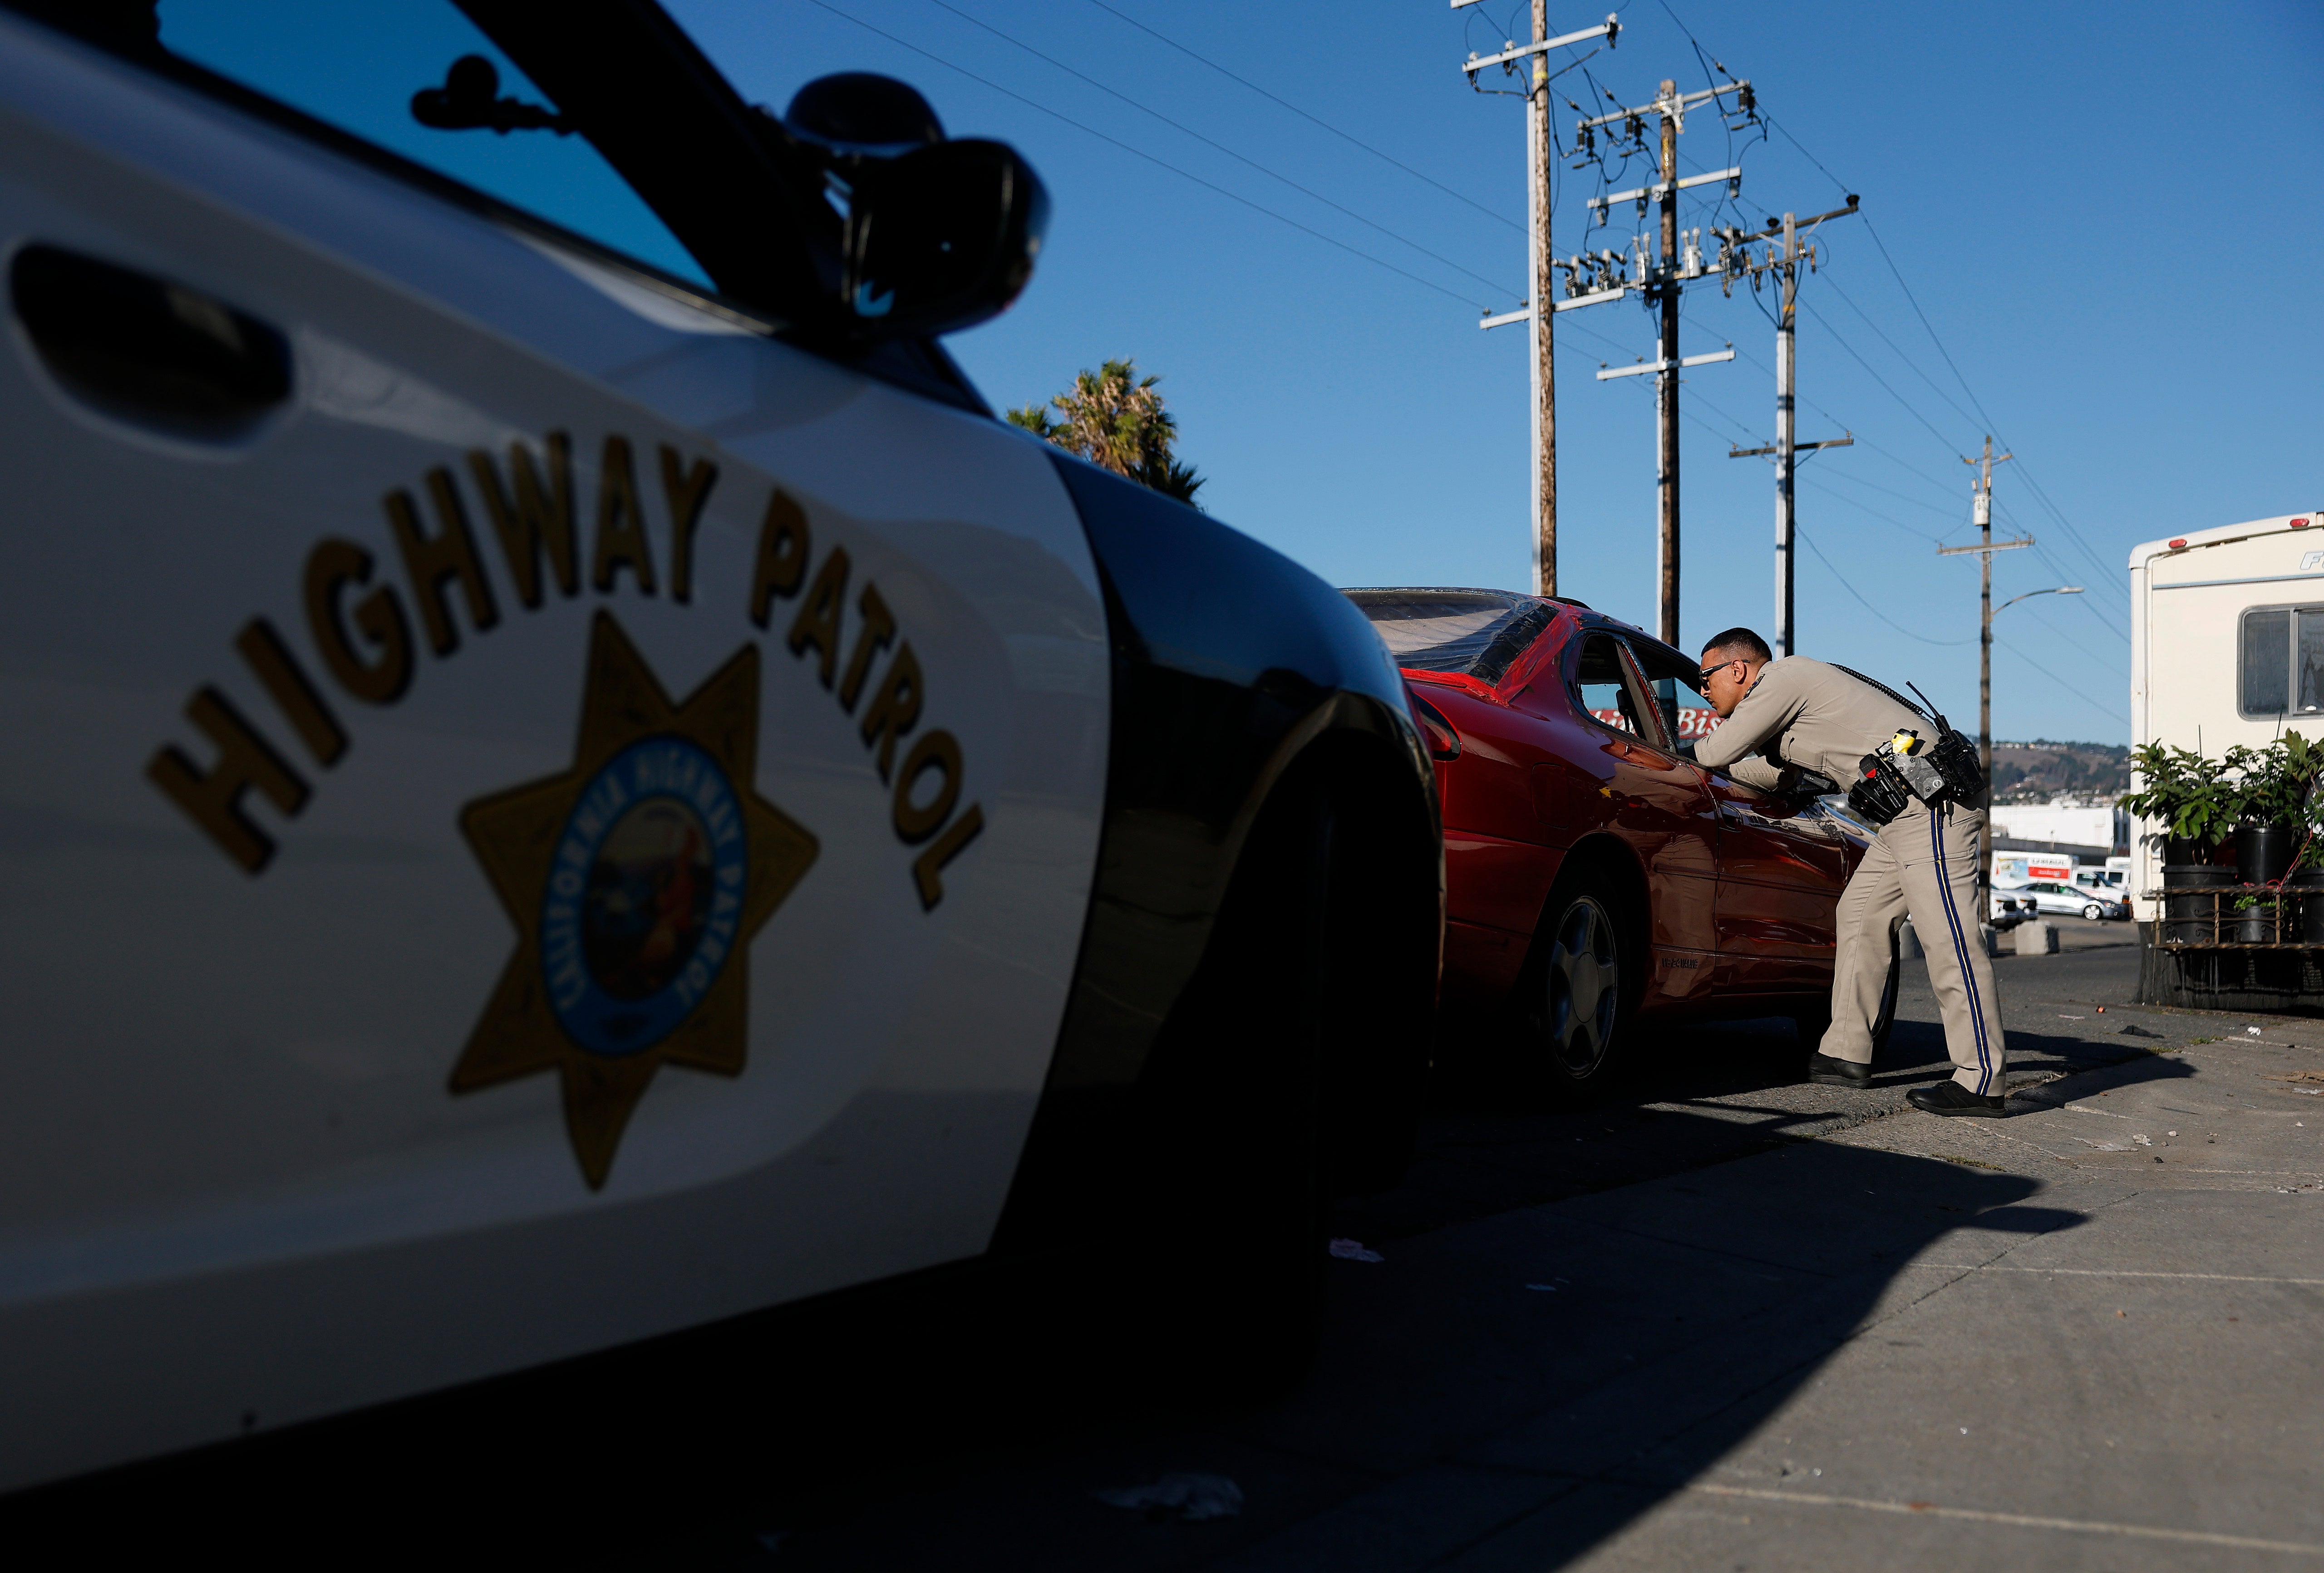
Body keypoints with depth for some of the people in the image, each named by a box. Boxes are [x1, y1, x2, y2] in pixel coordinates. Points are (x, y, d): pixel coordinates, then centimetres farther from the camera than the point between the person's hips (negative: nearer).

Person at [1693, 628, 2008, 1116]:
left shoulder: (1780, 678, -6)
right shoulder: (1785, 696, 24)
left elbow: (1718, 754, -4)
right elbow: (1771, 774, 37)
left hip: (1934, 804, -11)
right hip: (1910, 807, 11)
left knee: (1946, 937, -11)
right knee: (1860, 913, 13)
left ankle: (1980, 1082, -9)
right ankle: (1847, 1054, 15)